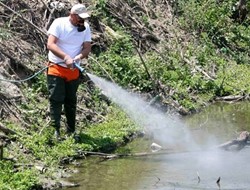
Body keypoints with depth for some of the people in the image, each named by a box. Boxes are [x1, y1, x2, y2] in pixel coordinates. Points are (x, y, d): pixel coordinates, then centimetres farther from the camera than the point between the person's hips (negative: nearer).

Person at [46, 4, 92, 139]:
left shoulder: (85, 27, -2)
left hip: (73, 71, 4)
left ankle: (71, 131, 20)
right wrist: (66, 57, -34)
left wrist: (77, 58, -26)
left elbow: (87, 48, -4)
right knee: (56, 100, -9)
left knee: (71, 101, 11)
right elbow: (50, 45, -21)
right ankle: (55, 130, -7)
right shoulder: (59, 23, -13)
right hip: (56, 68, -4)